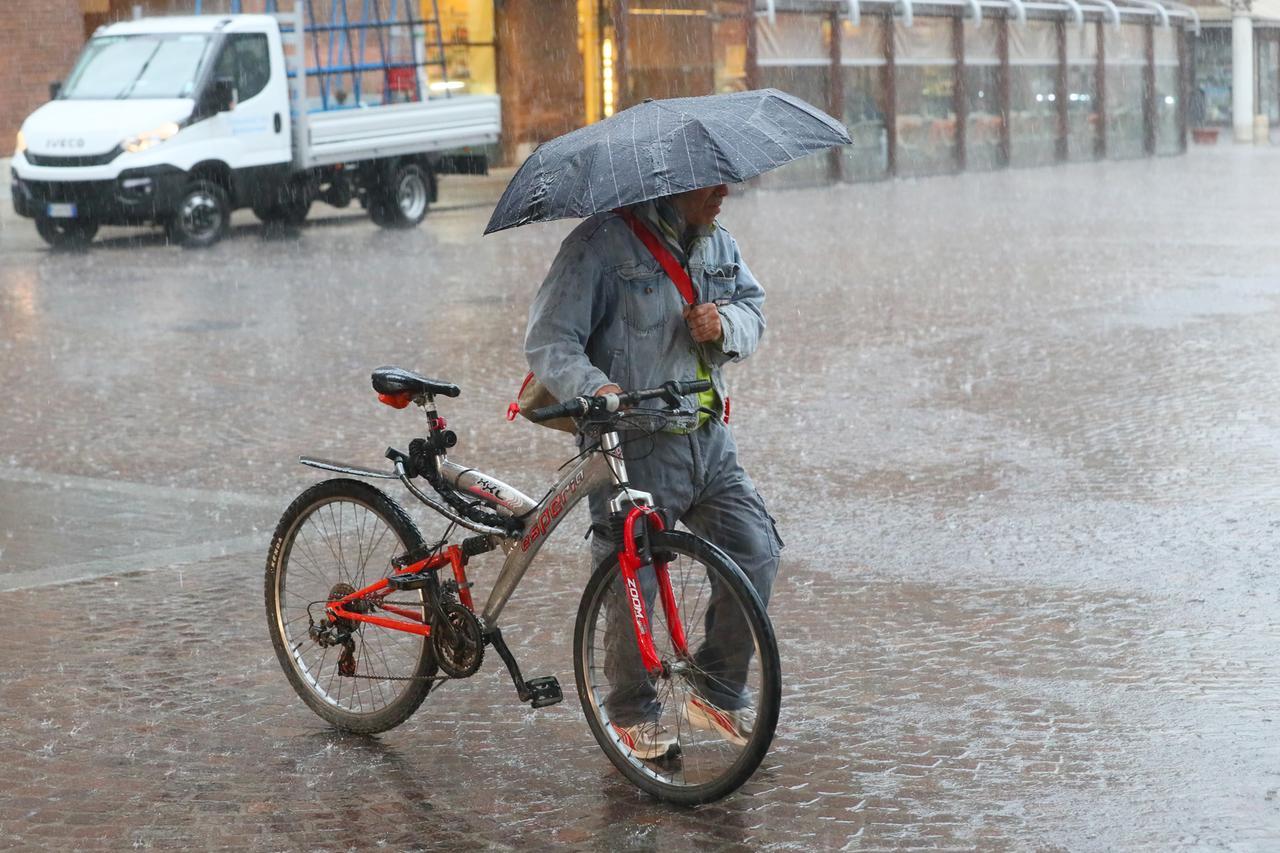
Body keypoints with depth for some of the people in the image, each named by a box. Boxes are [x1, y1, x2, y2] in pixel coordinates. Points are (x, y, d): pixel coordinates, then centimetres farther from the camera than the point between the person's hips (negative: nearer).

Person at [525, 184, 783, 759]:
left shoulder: (717, 243, 10)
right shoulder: (602, 244, -13)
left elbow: (752, 310, 18)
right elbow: (548, 340, -16)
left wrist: (725, 323, -7)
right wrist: (592, 388, -35)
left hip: (707, 440, 6)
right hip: (633, 447, -6)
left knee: (757, 551, -2)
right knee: (632, 584, 0)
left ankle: (717, 691, 16)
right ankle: (632, 712, 22)